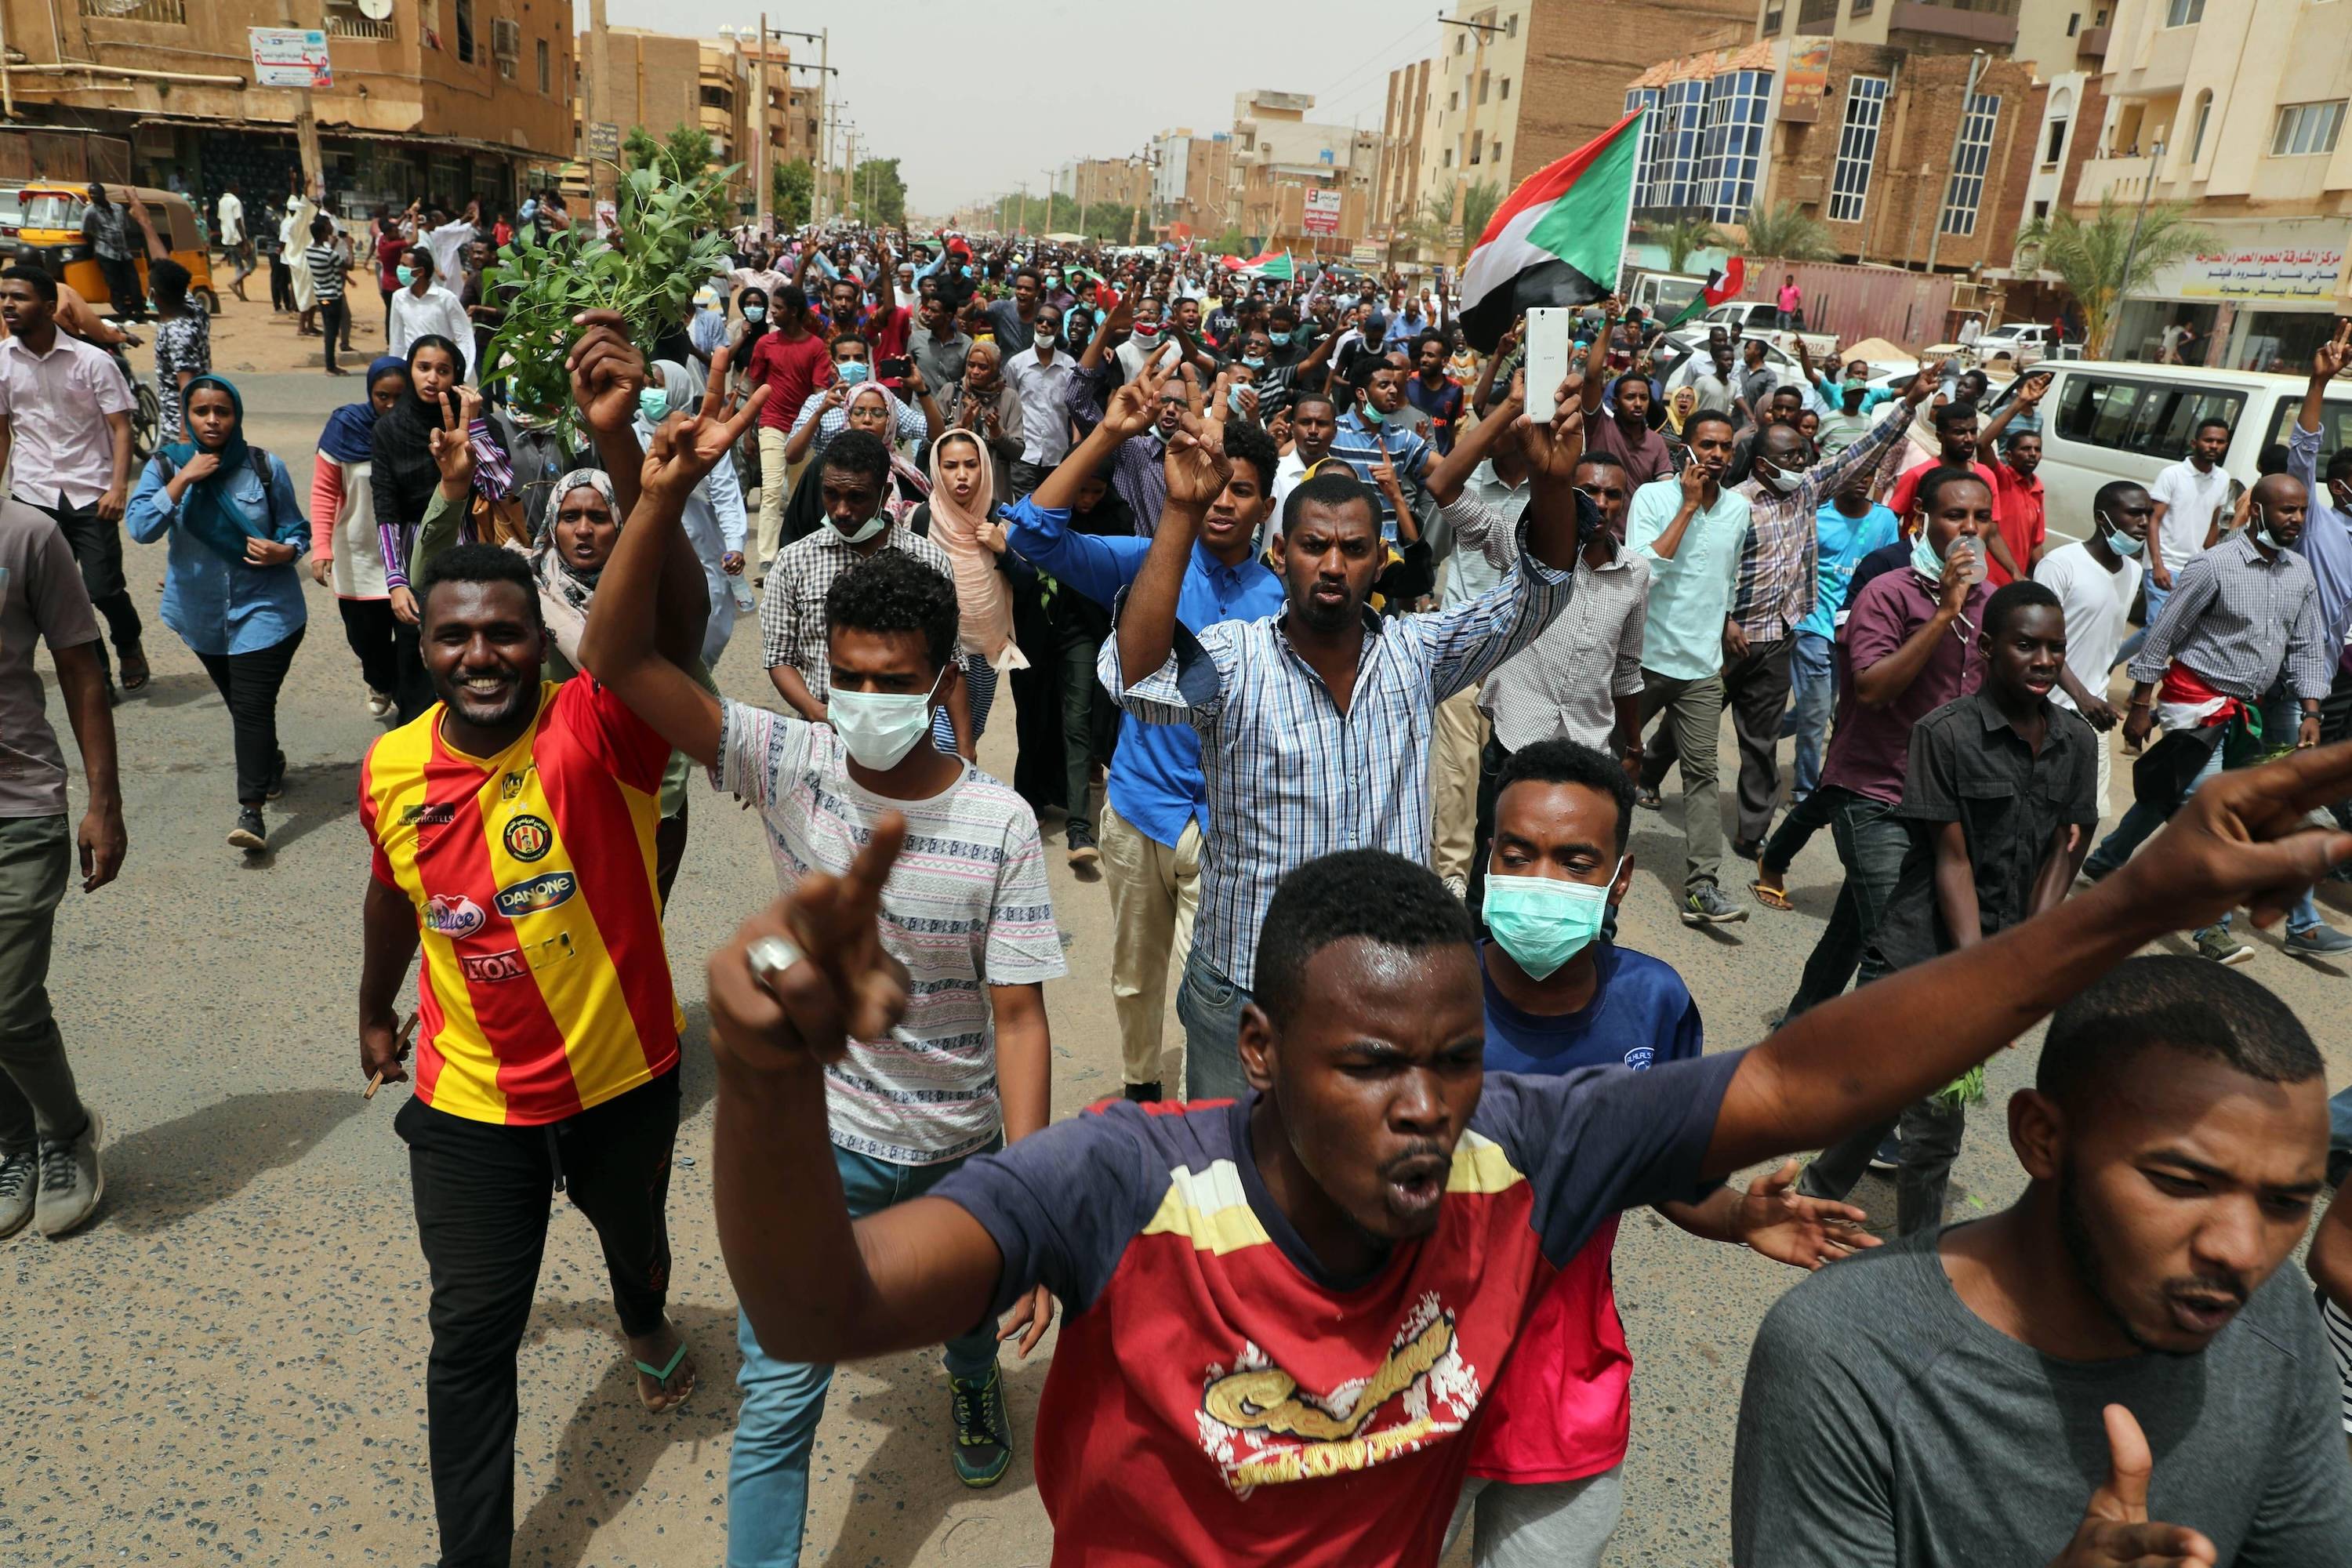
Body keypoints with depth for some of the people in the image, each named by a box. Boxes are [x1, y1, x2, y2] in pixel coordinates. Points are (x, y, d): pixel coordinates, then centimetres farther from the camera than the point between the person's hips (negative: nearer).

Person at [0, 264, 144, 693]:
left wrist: (118, 487, -17)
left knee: (103, 588, -5)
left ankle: (129, 645, 26)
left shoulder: (92, 361, -6)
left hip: (90, 492, -3)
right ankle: (95, 671, 18)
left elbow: (121, 426, -6)